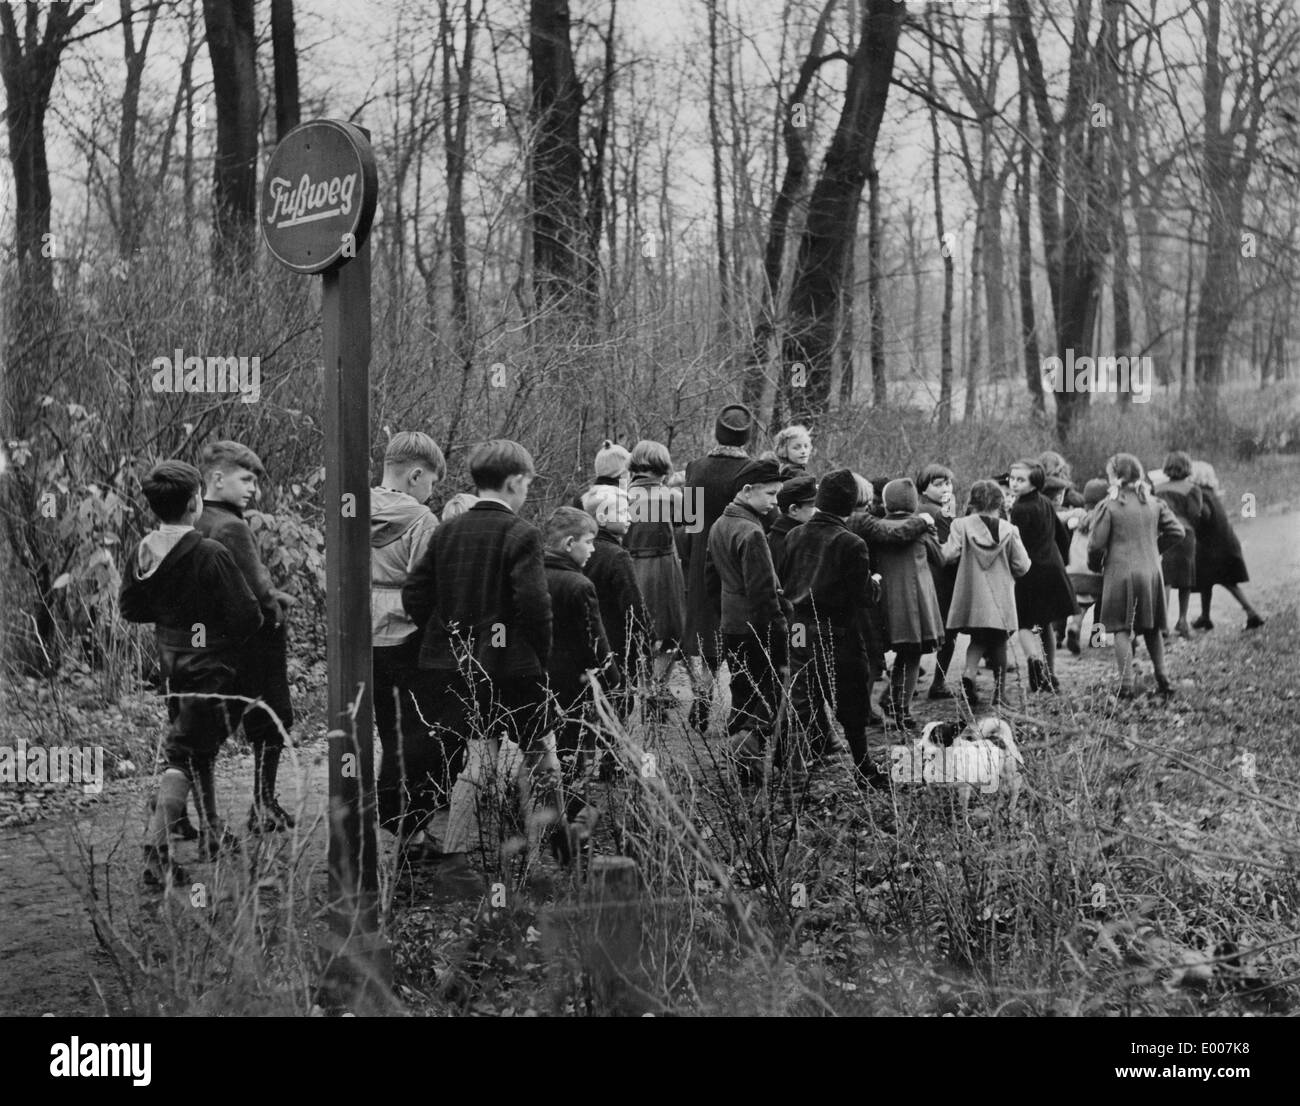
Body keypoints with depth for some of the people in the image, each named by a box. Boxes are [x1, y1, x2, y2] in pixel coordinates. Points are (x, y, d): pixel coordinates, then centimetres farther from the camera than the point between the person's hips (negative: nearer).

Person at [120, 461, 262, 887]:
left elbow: (130, 608, 9)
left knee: (199, 746, 23)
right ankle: (155, 852, -14)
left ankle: (212, 832, 37)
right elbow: (247, 616, -18)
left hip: (169, 662, 7)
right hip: (208, 664, -7)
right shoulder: (211, 555, -21)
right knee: (183, 755, -4)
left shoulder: (141, 553, -2)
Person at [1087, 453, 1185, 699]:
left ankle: (1127, 685, -5)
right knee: (1152, 628, 16)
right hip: (1151, 571, 4)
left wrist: (1095, 565, 9)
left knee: (1122, 630, 1)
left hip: (1120, 573, -4)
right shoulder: (1154, 504, 5)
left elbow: (1096, 544, -10)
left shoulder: (1108, 506, -9)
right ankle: (1162, 678, 15)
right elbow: (1176, 532, 5)